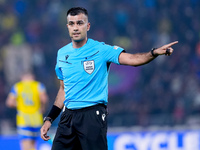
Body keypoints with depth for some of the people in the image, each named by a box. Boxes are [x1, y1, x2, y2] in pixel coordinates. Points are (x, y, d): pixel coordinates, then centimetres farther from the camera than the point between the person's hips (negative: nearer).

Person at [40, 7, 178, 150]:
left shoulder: (100, 49, -3)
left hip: (93, 116, -5)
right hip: (68, 116, 5)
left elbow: (131, 59, -15)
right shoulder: (62, 53, 12)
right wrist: (49, 119, 17)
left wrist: (154, 53, -32)